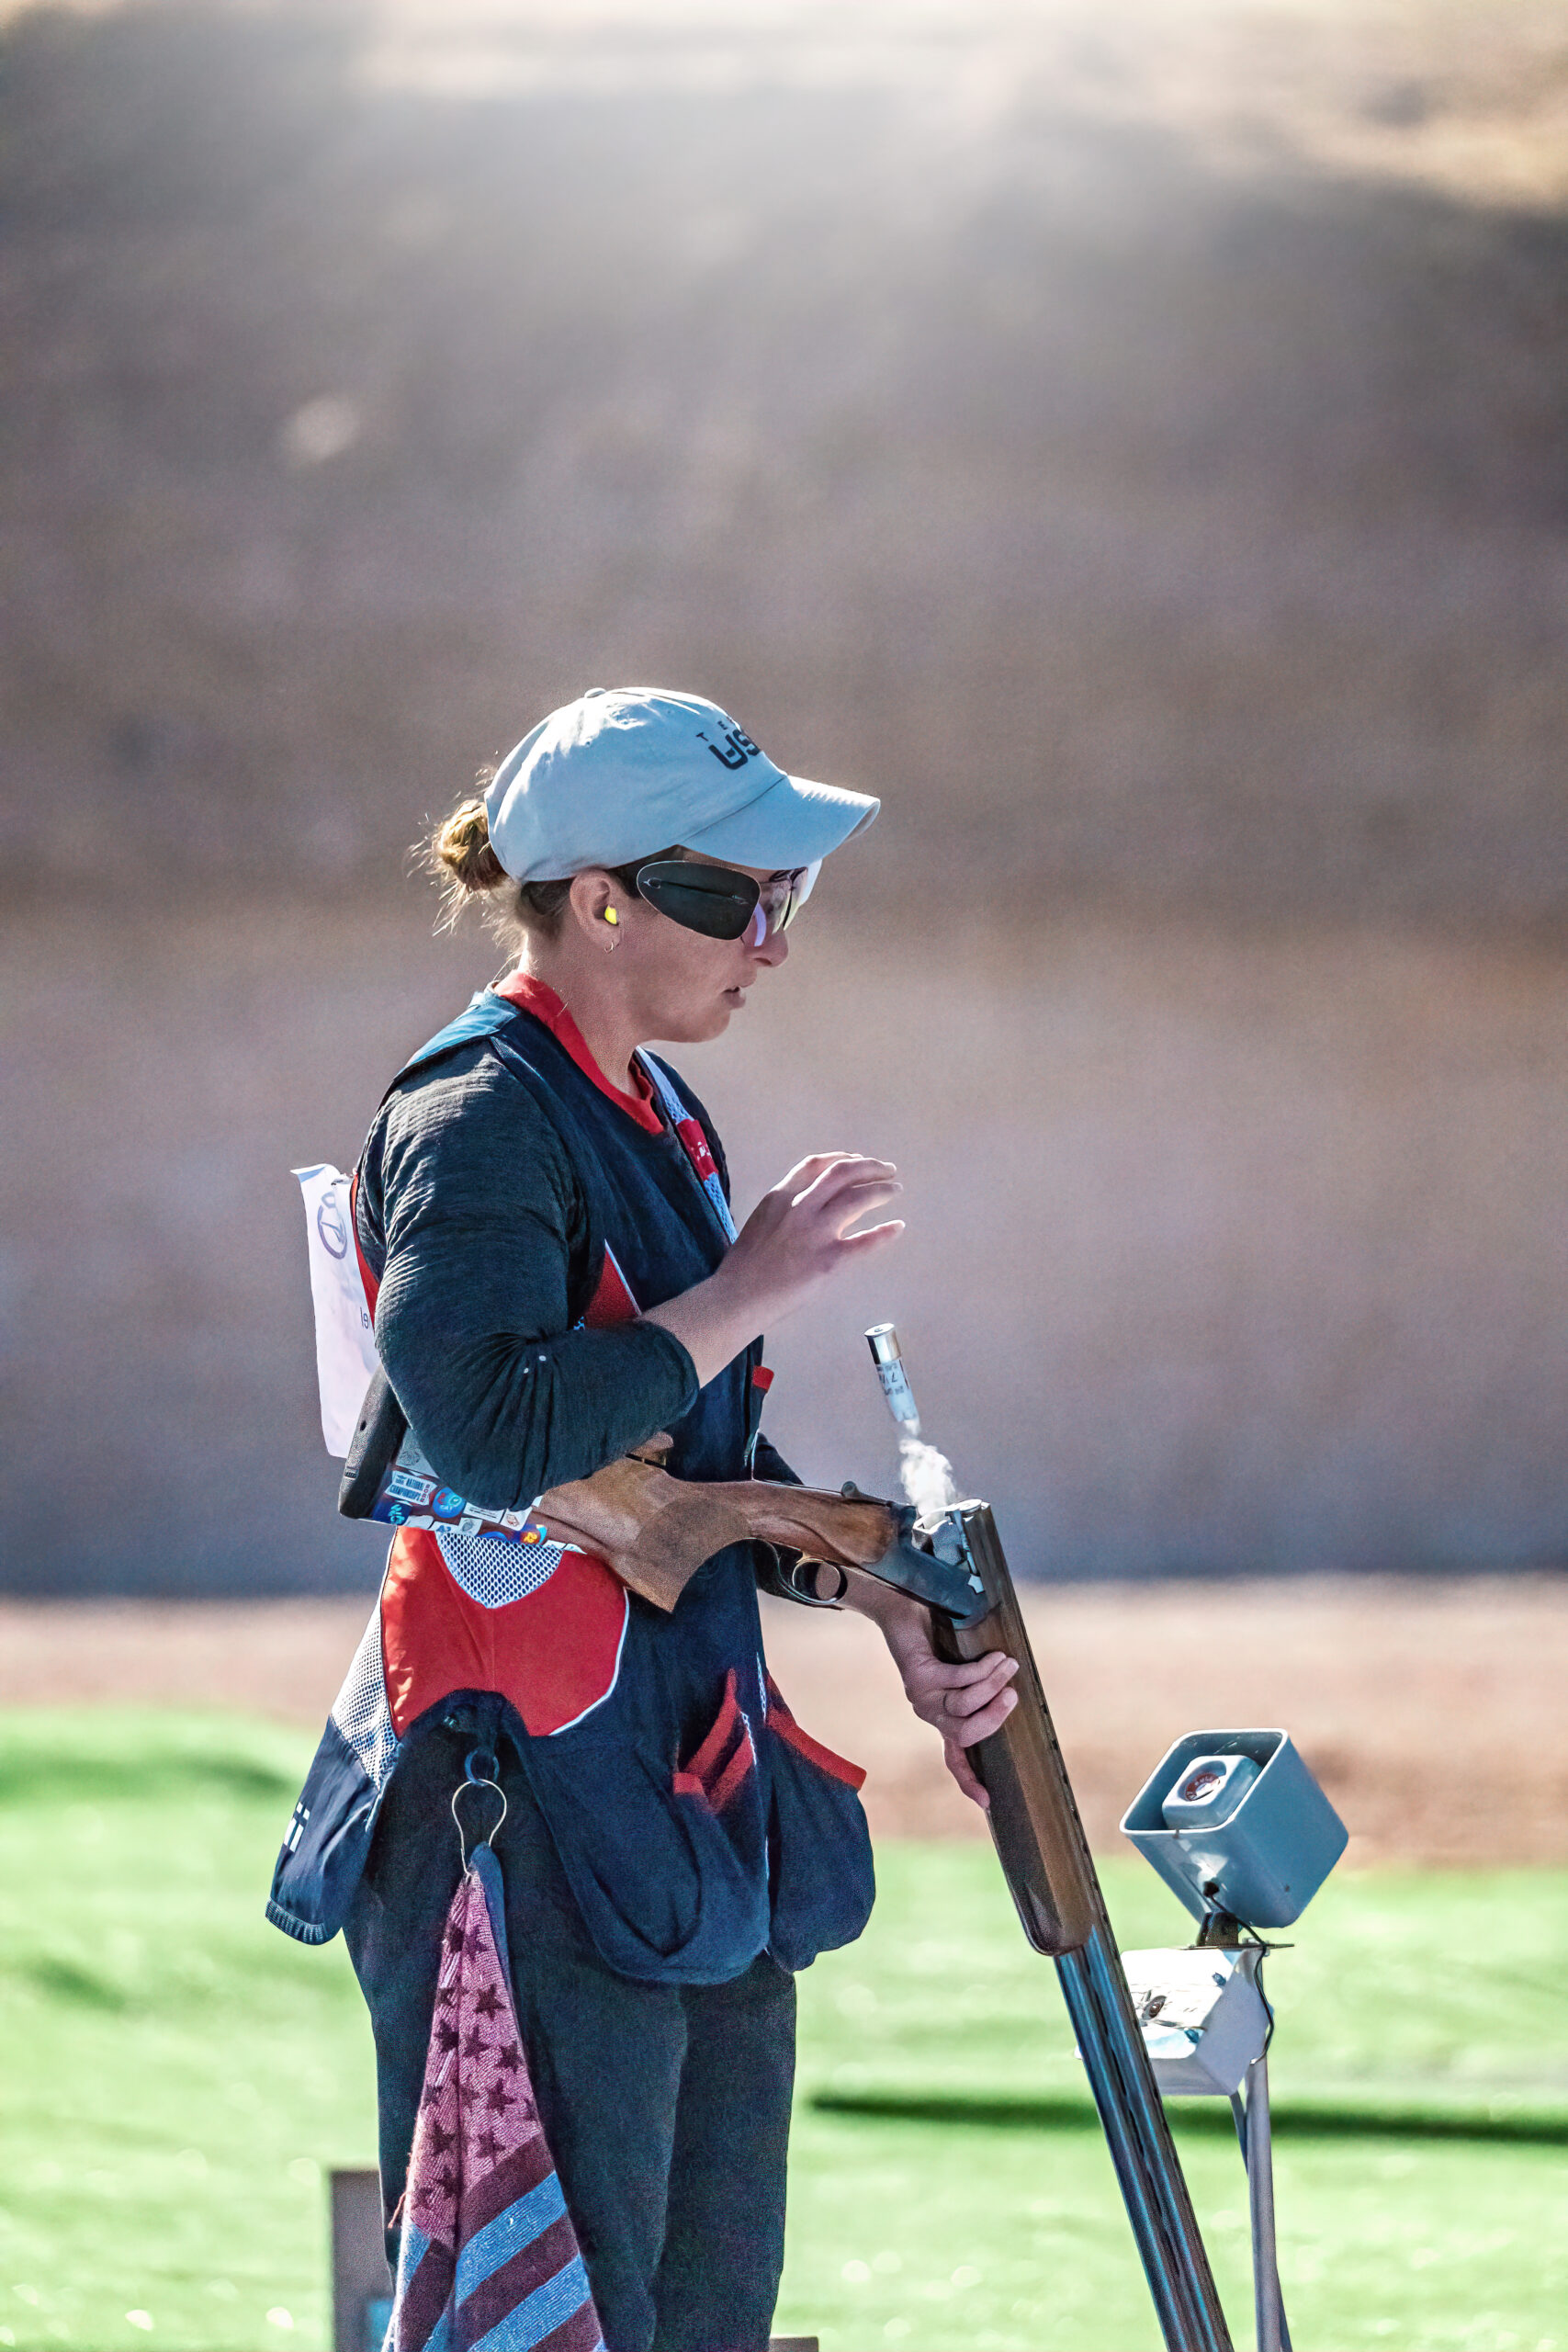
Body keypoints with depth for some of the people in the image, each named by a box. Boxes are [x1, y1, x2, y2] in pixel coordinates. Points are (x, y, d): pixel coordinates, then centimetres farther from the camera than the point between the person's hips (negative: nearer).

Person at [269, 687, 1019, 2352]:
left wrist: (889, 1608, 10)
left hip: (698, 1782, 10)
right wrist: (747, 1291, -19)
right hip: (536, 1782, -10)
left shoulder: (658, 1121, 16)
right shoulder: (479, 1119, -12)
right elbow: (495, 1433, -28)